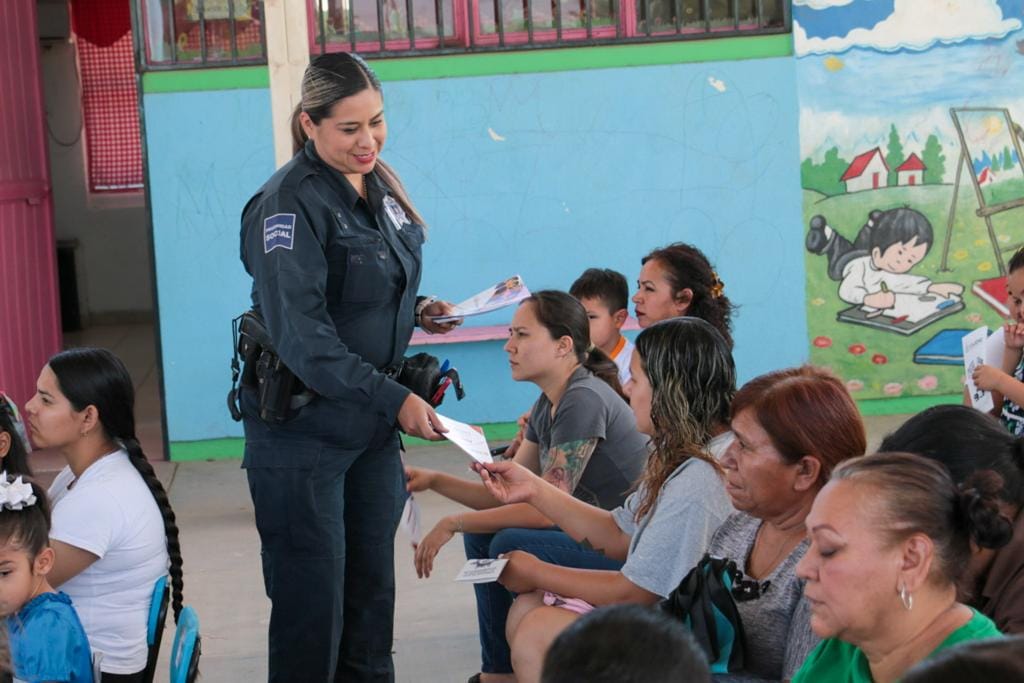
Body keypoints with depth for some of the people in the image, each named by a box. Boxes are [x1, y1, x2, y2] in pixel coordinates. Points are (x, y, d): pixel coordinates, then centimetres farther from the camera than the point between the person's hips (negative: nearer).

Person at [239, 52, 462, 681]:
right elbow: (302, 335, -23)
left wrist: (415, 310, 3)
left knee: (373, 585, 13)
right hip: (305, 424, -7)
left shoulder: (381, 187, 9)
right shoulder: (290, 205, -16)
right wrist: (395, 399, -26)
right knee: (312, 598, -1)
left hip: (374, 420, 7)